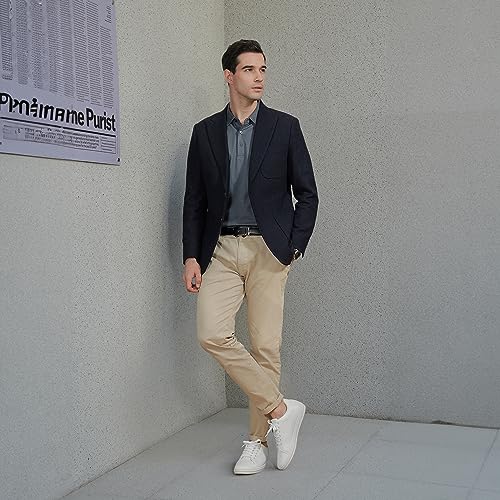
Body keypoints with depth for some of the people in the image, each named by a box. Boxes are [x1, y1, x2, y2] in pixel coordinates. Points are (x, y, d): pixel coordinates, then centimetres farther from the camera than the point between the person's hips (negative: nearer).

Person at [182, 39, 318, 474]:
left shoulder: (285, 127, 5)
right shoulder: (205, 132, 9)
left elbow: (307, 194, 6)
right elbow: (194, 201, 9)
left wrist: (294, 247, -4)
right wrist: (191, 256, 1)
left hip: (268, 250, -2)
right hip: (220, 249, 2)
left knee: (265, 346, -1)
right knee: (212, 335, -14)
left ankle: (258, 439, 16)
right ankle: (280, 409, 1)